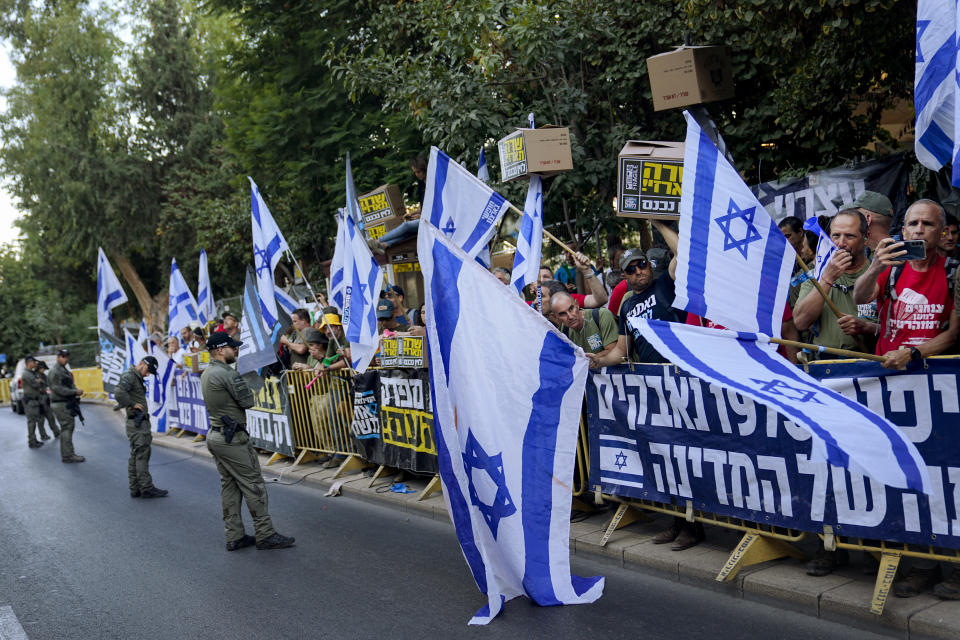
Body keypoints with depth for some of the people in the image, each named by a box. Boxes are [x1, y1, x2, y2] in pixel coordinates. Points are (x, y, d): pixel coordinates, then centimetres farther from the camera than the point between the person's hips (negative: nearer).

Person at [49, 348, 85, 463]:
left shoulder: (65, 370, 18)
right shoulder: (54, 371, -13)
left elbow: (70, 385, 21)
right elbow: (57, 389, -20)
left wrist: (77, 391, 0)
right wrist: (75, 392, -20)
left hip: (67, 404, 10)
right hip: (60, 404, -10)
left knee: (67, 428, 14)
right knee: (67, 428, -10)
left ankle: (67, 453, 20)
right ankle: (68, 455, -8)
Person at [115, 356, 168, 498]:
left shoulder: (138, 379, 22)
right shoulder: (129, 376, -11)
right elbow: (119, 393, -29)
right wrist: (132, 404, -17)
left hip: (141, 422, 10)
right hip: (136, 422, -10)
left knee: (135, 456, 11)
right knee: (142, 455, -9)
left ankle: (135, 489, 14)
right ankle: (146, 488, -7)